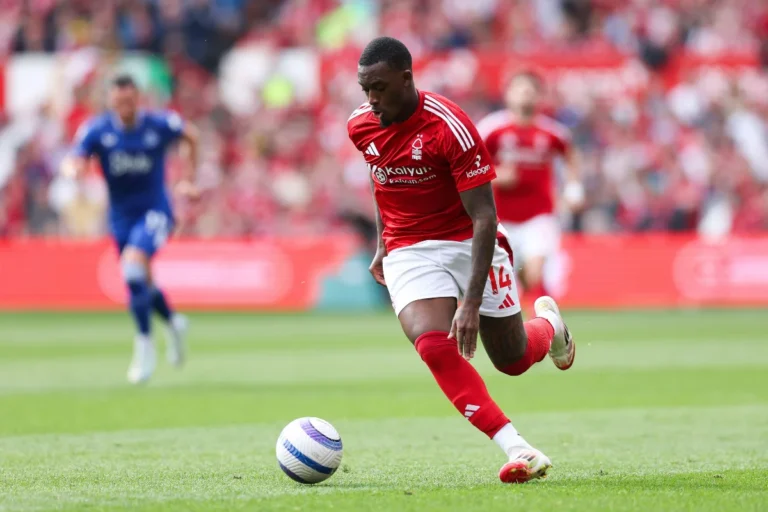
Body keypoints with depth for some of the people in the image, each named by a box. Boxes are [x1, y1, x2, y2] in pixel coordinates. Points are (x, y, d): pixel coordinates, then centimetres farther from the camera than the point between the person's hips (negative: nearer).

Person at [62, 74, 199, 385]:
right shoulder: (97, 130, -8)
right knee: (141, 281, 14)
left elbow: (191, 137, 9)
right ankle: (173, 323, 45)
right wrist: (74, 169, -39)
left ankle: (144, 345, -19)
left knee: (133, 267, -27)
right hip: (121, 216, 4)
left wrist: (189, 179, 6)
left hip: (155, 211, -4)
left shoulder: (160, 125, -10)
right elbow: (72, 163, -15)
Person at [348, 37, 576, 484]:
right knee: (434, 346, -24)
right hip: (408, 253, 3)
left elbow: (484, 218, -24)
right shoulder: (361, 126, -6)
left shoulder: (451, 127, -24)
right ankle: (516, 449, -26)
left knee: (512, 359, 7)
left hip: (468, 243, -3)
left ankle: (548, 323, 45)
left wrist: (472, 301, -30)